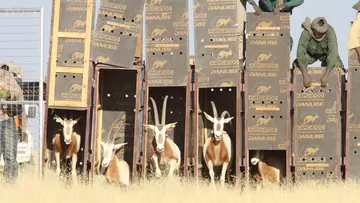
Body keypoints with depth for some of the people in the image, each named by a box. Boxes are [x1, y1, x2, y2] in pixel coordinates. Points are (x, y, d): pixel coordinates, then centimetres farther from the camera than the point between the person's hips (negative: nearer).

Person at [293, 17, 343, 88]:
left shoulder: (330, 32, -36)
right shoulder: (306, 32, -36)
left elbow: (333, 53, -41)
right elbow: (300, 52, -39)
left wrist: (325, 76, -48)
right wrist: (305, 76, -47)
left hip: (326, 53, 0)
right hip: (310, 53, 0)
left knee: (337, 65, -25)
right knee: (296, 64, -22)